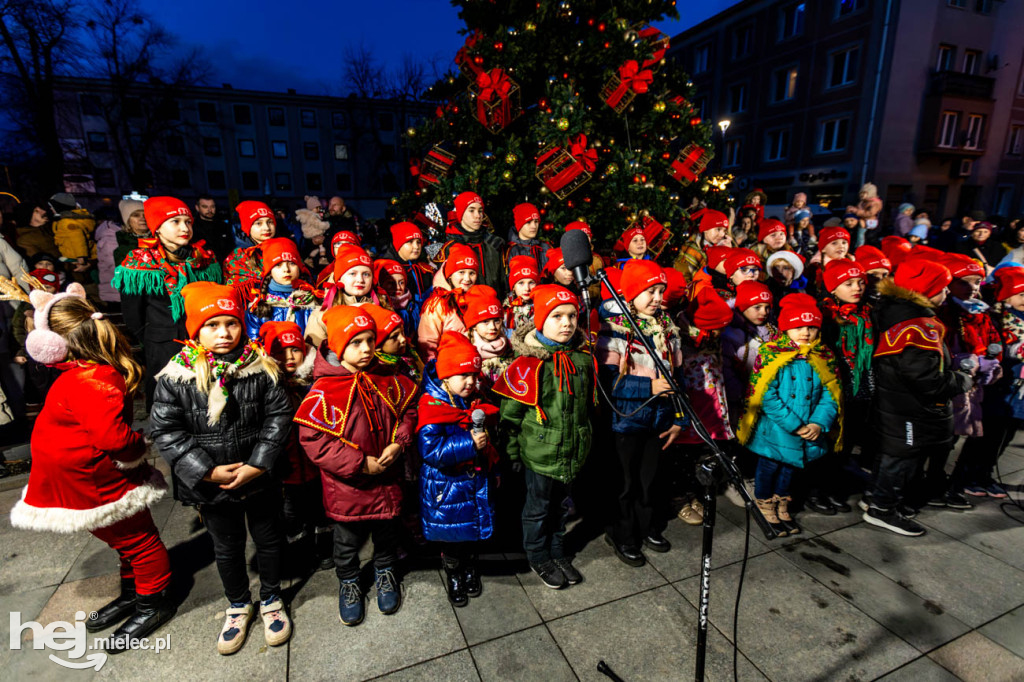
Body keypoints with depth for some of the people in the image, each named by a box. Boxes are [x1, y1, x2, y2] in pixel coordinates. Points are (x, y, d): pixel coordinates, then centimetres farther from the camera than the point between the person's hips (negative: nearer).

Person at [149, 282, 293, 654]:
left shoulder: (261, 368, -12)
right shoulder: (176, 376, -12)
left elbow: (279, 415, -11)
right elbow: (166, 431, -11)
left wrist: (258, 465, -18)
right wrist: (208, 471, -17)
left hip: (259, 480, 0)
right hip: (211, 485, 1)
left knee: (268, 539, 18)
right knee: (227, 547, 22)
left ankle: (271, 599, 44)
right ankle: (238, 604, 47)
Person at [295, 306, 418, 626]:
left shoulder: (388, 380, -7)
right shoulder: (324, 390, -21)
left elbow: (409, 409, 4)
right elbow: (312, 438, -22)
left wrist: (398, 443, -12)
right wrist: (360, 464, -21)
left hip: (388, 479, 3)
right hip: (347, 486, -3)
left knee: (387, 533, 24)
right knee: (347, 541, 21)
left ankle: (385, 572, 53)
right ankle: (348, 582, 50)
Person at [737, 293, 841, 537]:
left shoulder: (824, 357, 2)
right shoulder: (771, 354, -14)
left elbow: (830, 395, 2)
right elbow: (766, 396, -18)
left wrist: (819, 423, -13)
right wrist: (793, 425, -19)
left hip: (809, 433, 5)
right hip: (774, 431, -5)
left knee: (790, 467, 20)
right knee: (769, 465, 9)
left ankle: (781, 506, 41)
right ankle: (765, 507, 32)